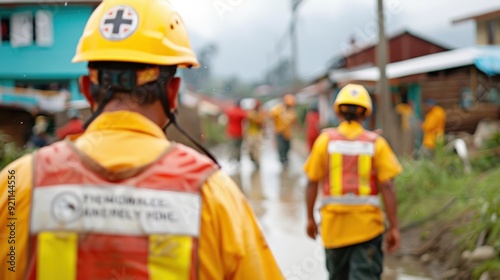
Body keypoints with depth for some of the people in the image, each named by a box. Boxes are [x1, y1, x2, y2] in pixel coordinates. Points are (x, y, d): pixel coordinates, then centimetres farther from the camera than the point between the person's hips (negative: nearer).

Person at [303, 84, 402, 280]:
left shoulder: (325, 140, -2)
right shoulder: (376, 143, -3)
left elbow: (312, 183, 0)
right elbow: (387, 186, -7)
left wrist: (310, 218, 12)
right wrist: (394, 227, -1)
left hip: (333, 224, 1)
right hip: (367, 226, -1)